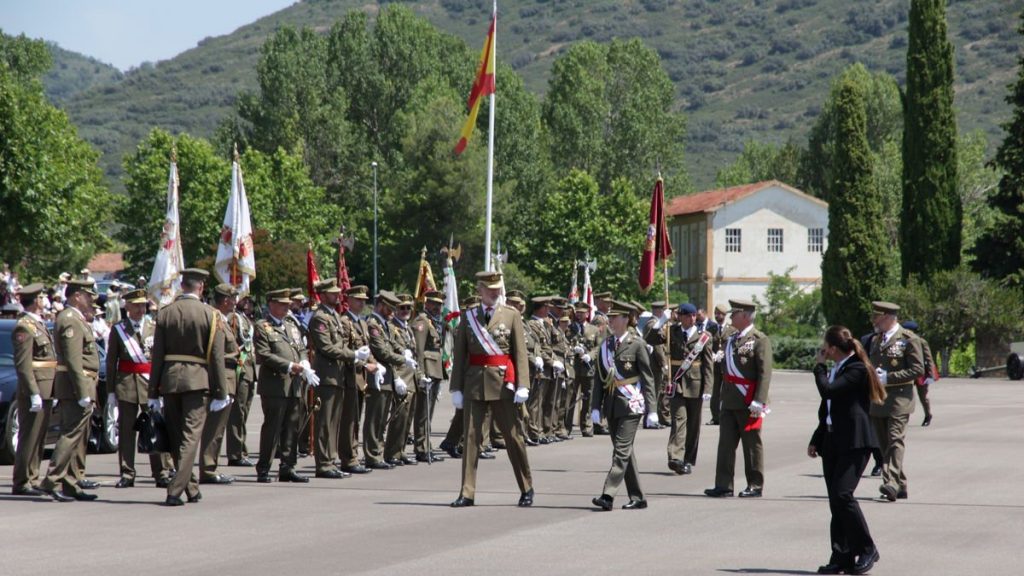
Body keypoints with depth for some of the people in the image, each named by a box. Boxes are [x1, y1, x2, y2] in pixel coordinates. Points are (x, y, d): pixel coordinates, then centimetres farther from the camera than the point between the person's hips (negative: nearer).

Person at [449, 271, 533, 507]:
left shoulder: (512, 315, 3)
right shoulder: (468, 317, 8)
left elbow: (521, 352, -2)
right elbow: (459, 355, 7)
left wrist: (522, 386, -11)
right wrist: (456, 388, 1)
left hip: (503, 382, -2)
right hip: (474, 382, 2)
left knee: (512, 436, 4)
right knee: (471, 436, 0)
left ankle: (526, 489, 17)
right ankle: (467, 494, 2)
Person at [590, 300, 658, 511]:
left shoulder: (637, 344, -5)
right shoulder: (606, 345, 11)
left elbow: (648, 378, -5)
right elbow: (599, 378, 11)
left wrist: (651, 409, -9)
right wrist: (595, 406, 3)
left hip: (631, 404, -6)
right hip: (612, 405, 6)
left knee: (621, 450, -11)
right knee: (624, 452, 10)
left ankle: (608, 495, -18)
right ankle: (637, 498, 17)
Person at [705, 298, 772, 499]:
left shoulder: (759, 340, -9)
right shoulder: (731, 339, 15)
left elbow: (765, 373, -14)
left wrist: (759, 401, -20)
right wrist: (723, 396, 18)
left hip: (748, 403, -7)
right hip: (729, 401, 7)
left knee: (752, 444, 3)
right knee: (726, 442, 4)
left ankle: (755, 486, 11)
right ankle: (724, 484, 5)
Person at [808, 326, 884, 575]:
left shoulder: (857, 370, -10)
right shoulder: (836, 369, 17)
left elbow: (827, 390, -23)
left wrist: (819, 366, -7)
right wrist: (816, 440, 21)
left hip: (854, 442, -9)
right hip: (833, 442, 9)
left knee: (842, 494, -18)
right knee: (836, 500, 5)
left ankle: (866, 549, -8)